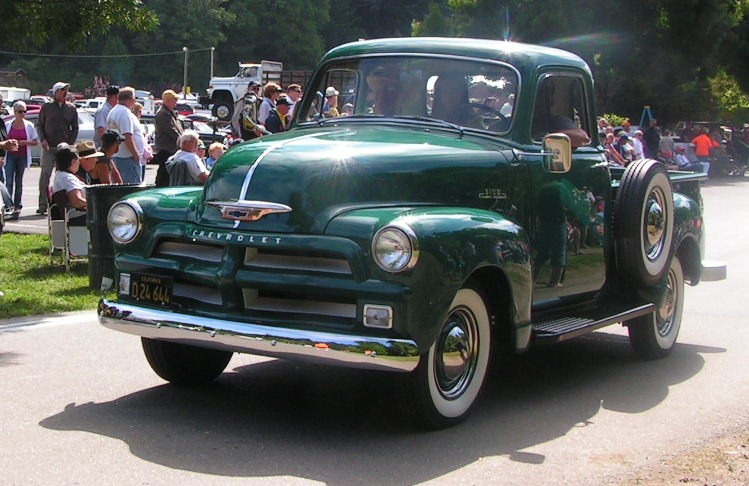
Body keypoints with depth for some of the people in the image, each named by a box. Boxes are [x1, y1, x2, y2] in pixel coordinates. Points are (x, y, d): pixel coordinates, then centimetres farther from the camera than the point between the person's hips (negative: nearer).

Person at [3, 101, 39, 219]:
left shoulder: (29, 126, 3)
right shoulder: (7, 125, 3)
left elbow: (35, 142, 6)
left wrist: (25, 142, -11)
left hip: (22, 156, 1)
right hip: (10, 156, -1)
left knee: (19, 182, 8)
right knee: (9, 181, -12)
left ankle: (17, 206, 13)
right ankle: (7, 205, -17)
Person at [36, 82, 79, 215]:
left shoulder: (71, 108, 7)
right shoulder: (46, 107, 4)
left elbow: (75, 128, 11)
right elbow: (39, 125, 10)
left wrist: (70, 143, -1)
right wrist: (43, 139, -5)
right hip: (49, 148, -1)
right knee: (45, 175, -7)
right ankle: (43, 204, -4)